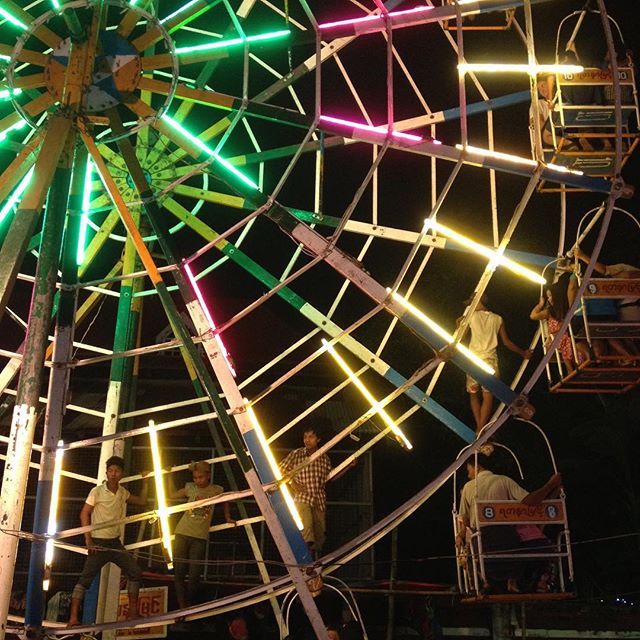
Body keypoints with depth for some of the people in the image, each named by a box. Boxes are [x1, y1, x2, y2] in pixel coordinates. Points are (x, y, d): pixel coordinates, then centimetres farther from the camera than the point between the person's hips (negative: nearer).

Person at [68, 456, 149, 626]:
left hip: (115, 543, 6)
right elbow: (84, 514, -9)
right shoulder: (97, 491, -11)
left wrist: (145, 481, 6)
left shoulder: (122, 492, 5)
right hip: (99, 543, -6)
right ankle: (73, 617, -5)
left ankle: (133, 611, 16)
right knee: (85, 579, -8)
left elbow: (142, 501, 16)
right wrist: (88, 539, -14)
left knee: (135, 572, 4)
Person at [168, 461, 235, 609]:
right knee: (179, 573, -1)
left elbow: (225, 501, 23)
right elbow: (172, 495, 17)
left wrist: (227, 518, 24)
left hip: (200, 537, -1)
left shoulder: (216, 490, 3)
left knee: (194, 576, -2)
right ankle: (181, 608, 7)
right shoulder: (190, 488, 5)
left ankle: (189, 607, 17)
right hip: (182, 534, 1)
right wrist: (170, 476, 14)